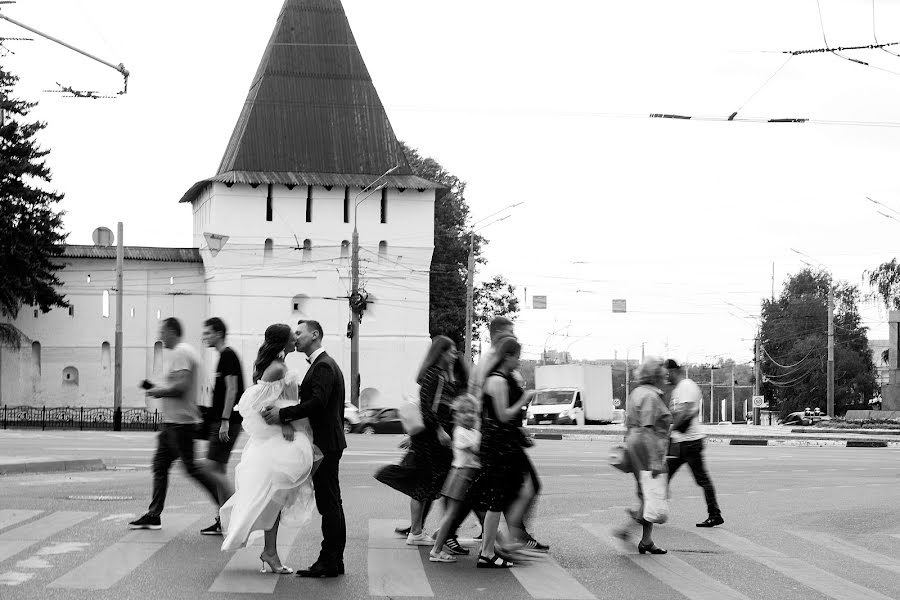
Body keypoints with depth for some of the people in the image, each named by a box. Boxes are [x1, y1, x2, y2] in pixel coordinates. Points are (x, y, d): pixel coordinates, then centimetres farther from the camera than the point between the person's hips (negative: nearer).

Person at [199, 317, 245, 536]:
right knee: (219, 469, 9)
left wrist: (225, 421, -22)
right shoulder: (224, 356, 19)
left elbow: (232, 390, -18)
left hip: (226, 421, -10)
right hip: (220, 421, 10)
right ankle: (223, 520, 11)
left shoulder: (228, 356, -11)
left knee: (213, 467, -11)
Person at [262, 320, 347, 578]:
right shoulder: (323, 364, 18)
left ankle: (329, 562, -6)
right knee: (330, 503, 12)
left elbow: (317, 402, -25)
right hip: (327, 442, 11)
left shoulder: (323, 366, -14)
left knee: (329, 503, -8)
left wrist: (283, 414, -24)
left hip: (325, 444, -11)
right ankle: (334, 561, 16)